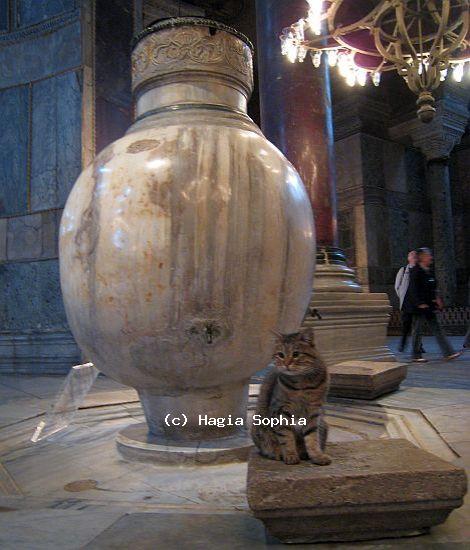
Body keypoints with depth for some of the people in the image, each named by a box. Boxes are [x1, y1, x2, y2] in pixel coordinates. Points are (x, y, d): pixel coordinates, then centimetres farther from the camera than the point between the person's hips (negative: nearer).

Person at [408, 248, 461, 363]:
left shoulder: (429, 271, 13)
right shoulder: (416, 271, -13)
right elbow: (413, 290, -17)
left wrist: (437, 298, 10)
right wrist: (420, 304, -20)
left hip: (429, 306, 8)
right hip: (420, 307, -8)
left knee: (437, 329, 8)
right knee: (417, 331, 2)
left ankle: (448, 353, 10)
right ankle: (416, 356, 11)